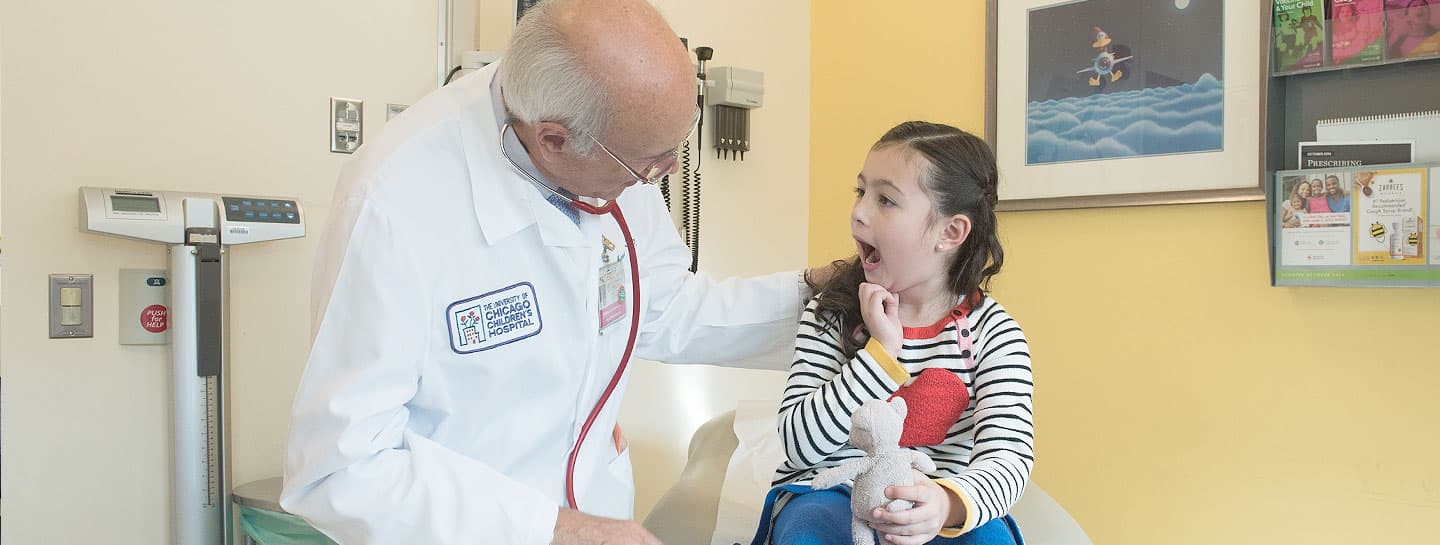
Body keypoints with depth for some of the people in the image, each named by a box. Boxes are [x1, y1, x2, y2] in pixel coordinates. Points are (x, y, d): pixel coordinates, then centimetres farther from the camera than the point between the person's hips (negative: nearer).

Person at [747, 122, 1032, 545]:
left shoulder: (992, 331, -3)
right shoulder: (830, 312, -2)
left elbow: (1009, 454, -15)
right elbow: (799, 443, -10)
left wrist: (950, 503, -39)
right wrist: (881, 352, -19)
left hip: (928, 504, 1)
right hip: (828, 496, -1)